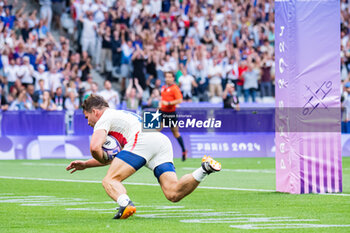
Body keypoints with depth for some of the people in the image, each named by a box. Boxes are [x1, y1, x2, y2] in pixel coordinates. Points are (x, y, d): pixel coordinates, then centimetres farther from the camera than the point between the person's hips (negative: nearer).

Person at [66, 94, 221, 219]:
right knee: (173, 194, -7)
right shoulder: (119, 115, 41)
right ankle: (205, 168, -28)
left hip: (142, 140, -8)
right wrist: (85, 164, 45)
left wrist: (103, 160, 16)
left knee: (110, 180, -3)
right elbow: (113, 157, 48)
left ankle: (126, 204, -35)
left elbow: (95, 148, -5)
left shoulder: (104, 119, 13)